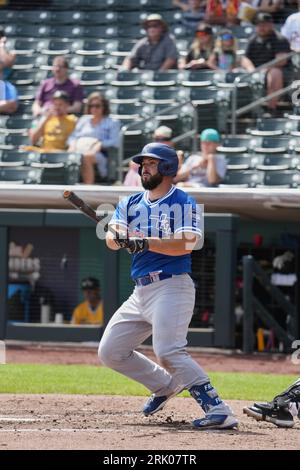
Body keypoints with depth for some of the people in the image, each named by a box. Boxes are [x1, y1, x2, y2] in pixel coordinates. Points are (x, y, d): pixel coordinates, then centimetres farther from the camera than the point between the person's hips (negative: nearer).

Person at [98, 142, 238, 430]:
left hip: (172, 286, -8)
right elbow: (112, 238, 0)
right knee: (110, 352, 10)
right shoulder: (130, 204, 16)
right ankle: (165, 385, 27)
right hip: (140, 292, 8)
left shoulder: (183, 204, -4)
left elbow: (187, 243, -20)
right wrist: (118, 238, -24)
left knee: (168, 351, -26)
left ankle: (218, 411, -29)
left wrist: (146, 242, -29)